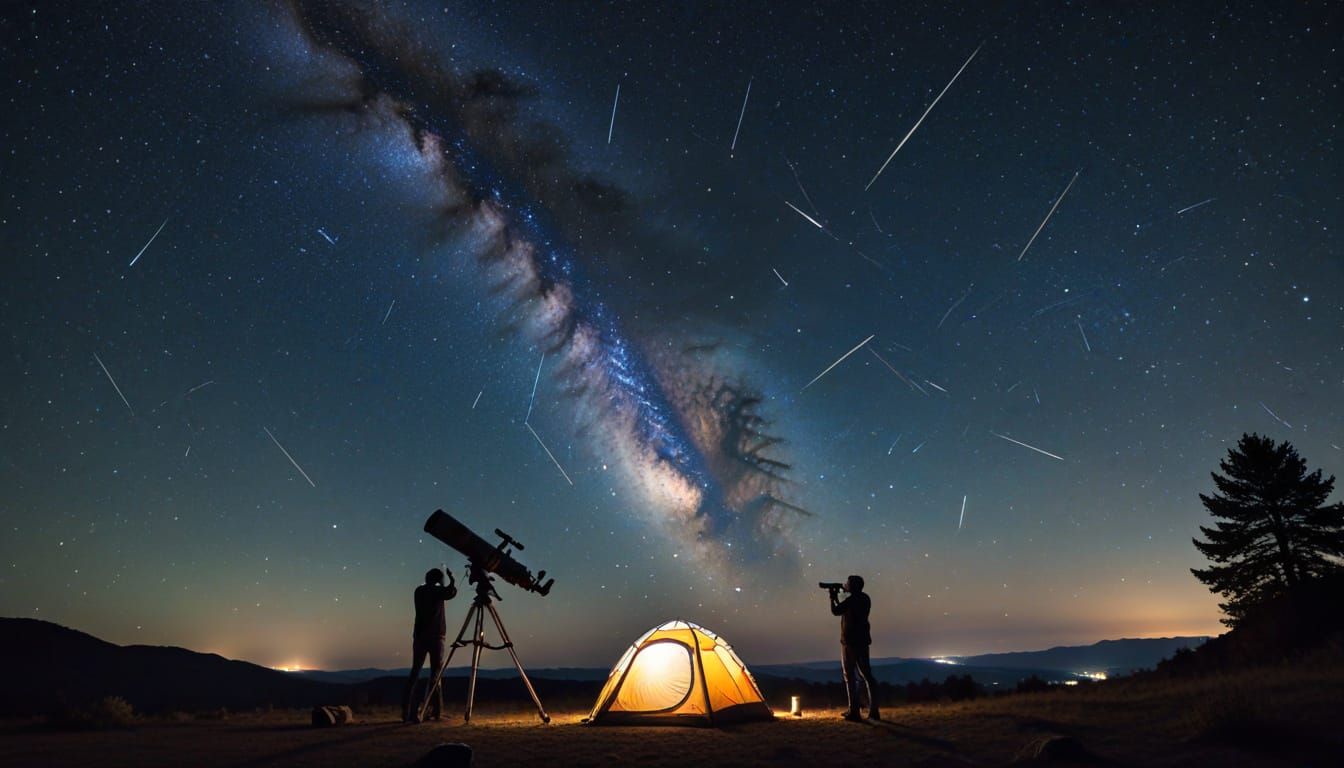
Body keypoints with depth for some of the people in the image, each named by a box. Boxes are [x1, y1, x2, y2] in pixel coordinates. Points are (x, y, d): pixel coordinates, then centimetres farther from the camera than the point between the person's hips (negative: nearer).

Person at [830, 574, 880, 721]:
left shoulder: (851, 600, -16)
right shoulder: (865, 599, 10)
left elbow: (835, 612, -7)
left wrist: (832, 599, 7)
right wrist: (837, 599, 20)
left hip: (850, 641, -8)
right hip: (862, 640, 8)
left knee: (850, 676, -2)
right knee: (866, 675, 10)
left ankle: (854, 711, -3)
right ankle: (873, 711, 9)